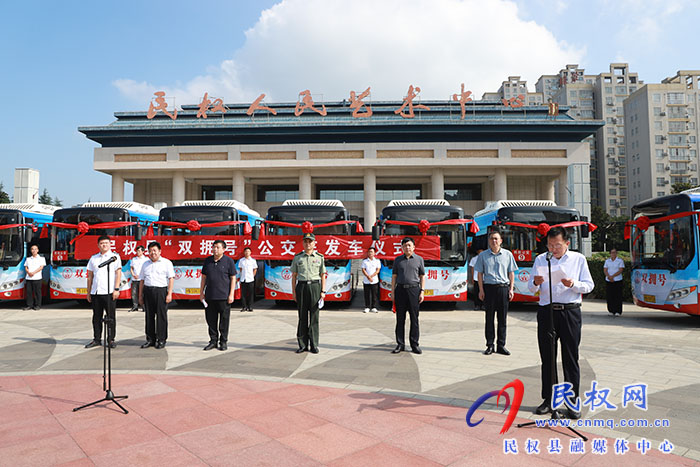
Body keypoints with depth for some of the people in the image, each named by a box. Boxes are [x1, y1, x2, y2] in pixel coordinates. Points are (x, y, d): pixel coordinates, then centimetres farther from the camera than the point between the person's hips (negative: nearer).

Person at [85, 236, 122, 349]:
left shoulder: (115, 256, 3)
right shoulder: (93, 258, 14)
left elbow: (118, 273, -3)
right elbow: (90, 276, 16)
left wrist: (116, 289, -11)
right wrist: (88, 292, 12)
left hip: (109, 292, -4)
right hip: (95, 292, 4)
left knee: (111, 317, 1)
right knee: (96, 317, 9)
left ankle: (111, 339, 9)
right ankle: (97, 339, 17)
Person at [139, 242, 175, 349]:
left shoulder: (166, 263, 3)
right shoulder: (145, 264, 18)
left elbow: (171, 278, -3)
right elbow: (142, 280, 19)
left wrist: (169, 294, -11)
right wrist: (140, 295, 13)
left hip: (161, 290, -4)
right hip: (148, 291, 4)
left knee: (161, 316, -2)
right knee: (149, 316, 6)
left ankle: (161, 340, 5)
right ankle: (150, 339, 14)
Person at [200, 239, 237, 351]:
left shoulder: (228, 261, -3)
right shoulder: (208, 261, 10)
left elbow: (233, 278, -3)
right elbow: (204, 277, 15)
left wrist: (231, 294, -9)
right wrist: (201, 292, 9)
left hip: (224, 296, -4)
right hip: (210, 296, 4)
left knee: (224, 320, 3)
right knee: (211, 320, 9)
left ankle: (223, 342, 14)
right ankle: (213, 341, 21)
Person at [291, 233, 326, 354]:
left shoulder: (319, 257, 6)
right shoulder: (297, 257, 7)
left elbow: (323, 275, 7)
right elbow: (294, 275, 8)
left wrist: (323, 291, -1)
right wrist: (293, 292, 3)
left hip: (315, 286, -1)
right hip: (301, 286, 1)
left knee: (314, 316, 1)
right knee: (302, 316, 4)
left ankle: (314, 345, 8)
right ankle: (302, 345, 11)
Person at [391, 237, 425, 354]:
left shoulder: (419, 259, 7)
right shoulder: (398, 260, 10)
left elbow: (422, 276, 7)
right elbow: (394, 276, 10)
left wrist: (422, 292, -1)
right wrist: (392, 292, 3)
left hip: (414, 289, -1)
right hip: (400, 289, 1)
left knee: (414, 318, 2)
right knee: (400, 318, 4)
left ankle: (414, 345, 10)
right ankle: (400, 344, 12)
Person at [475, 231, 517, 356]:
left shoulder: (508, 254, 8)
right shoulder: (483, 255, 6)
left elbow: (511, 273, 10)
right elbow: (480, 273, 6)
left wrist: (511, 289, 2)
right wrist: (481, 290, -2)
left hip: (503, 288, 1)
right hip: (489, 288, -1)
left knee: (502, 318, 4)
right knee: (489, 317, 2)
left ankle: (501, 345, 13)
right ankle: (490, 345, 9)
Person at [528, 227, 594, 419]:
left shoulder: (578, 259, 8)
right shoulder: (540, 260, 12)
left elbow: (589, 285, 4)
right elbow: (531, 287, 8)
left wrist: (573, 284, -16)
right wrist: (536, 283, -15)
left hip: (570, 312, -2)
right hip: (546, 312, 2)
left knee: (571, 359, 2)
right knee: (547, 358, 6)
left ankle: (572, 402, 11)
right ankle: (547, 400, 16)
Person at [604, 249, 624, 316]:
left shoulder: (620, 261, 0)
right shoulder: (607, 261, 11)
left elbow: (620, 270, -8)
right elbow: (605, 270, 5)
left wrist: (612, 276, -16)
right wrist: (609, 277, -12)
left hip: (617, 280, -3)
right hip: (608, 281, 3)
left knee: (618, 296, -5)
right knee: (609, 296, 2)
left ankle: (618, 311, -1)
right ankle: (611, 310, 11)